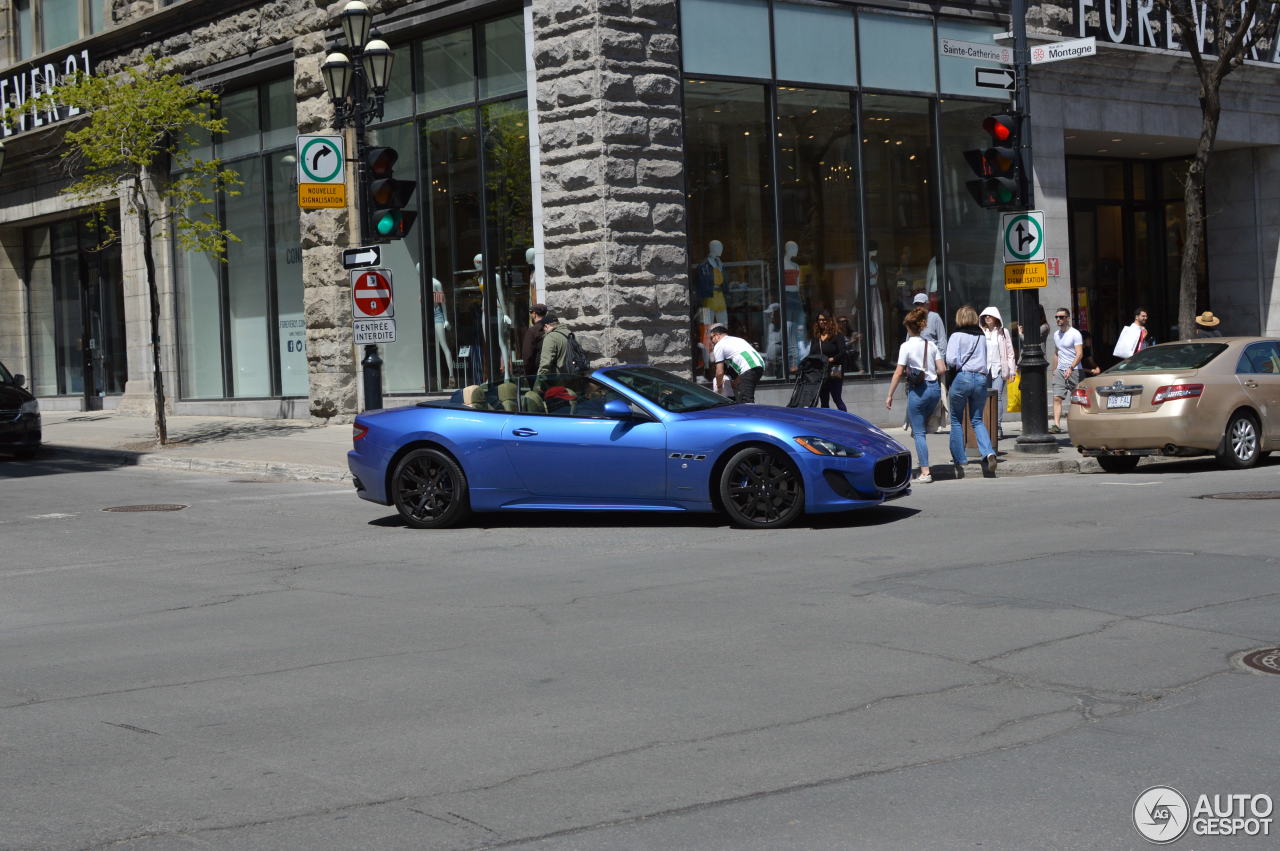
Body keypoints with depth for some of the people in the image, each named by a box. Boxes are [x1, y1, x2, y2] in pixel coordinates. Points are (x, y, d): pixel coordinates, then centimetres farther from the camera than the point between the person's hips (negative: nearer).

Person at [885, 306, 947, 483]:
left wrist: (890, 395, -4)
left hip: (918, 390, -5)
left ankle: (925, 472, -4)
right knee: (923, 426, 25)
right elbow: (942, 370, 2)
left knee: (919, 432, 0)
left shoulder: (906, 346, -8)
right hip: (935, 388, 5)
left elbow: (898, 373, -9)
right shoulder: (931, 345, 5)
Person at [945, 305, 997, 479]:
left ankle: (959, 461, 8)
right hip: (981, 378, 4)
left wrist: (953, 367, 6)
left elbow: (951, 360, -13)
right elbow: (986, 359, 17)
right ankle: (988, 453, -13)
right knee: (977, 420, 10)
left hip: (962, 377, -4)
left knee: (956, 420, 9)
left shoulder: (957, 335, -4)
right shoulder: (982, 336, 12)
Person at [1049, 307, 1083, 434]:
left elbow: (1079, 354, -16)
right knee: (1057, 398, -10)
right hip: (1060, 371, 6)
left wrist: (1071, 368, -28)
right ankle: (1057, 425, -16)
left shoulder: (1075, 334, -7)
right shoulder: (1056, 334, 15)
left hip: (1074, 371, -6)